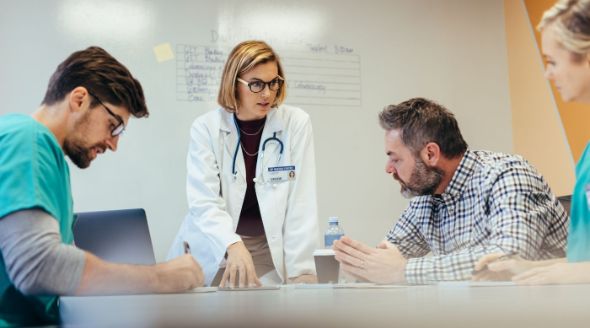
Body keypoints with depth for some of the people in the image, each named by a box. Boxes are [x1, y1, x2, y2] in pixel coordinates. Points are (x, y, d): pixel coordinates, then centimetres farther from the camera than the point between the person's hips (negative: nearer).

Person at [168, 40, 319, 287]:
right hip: (212, 255, 0)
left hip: (271, 253, 0)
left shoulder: (296, 123, -4)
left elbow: (302, 203, -7)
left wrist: (301, 271, -14)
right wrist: (234, 246, -33)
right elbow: (204, 201, -15)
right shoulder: (205, 127, -5)